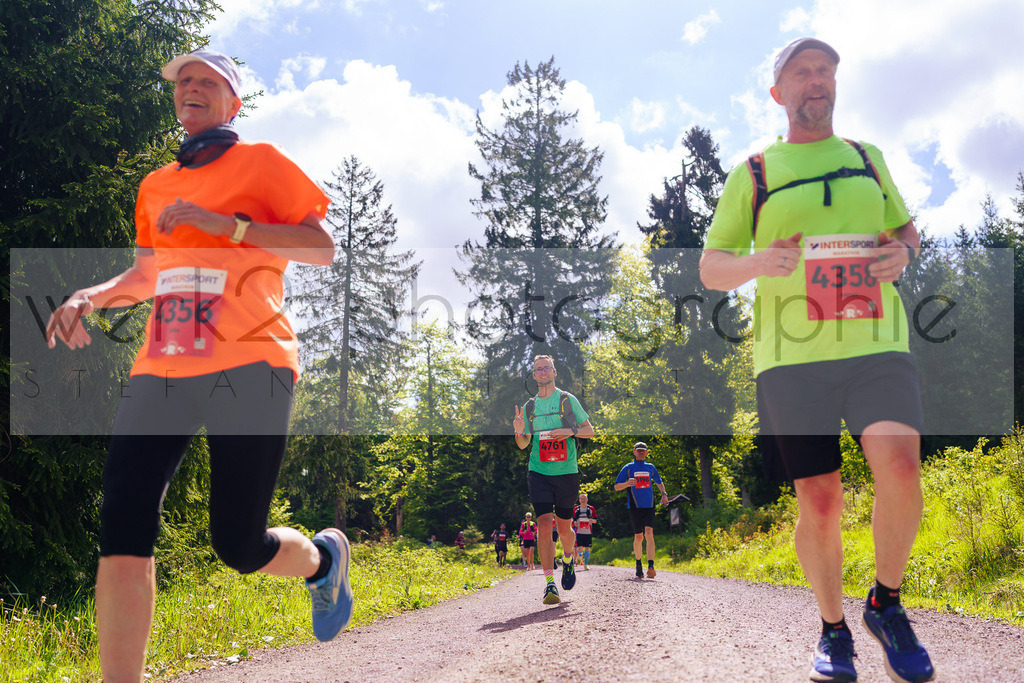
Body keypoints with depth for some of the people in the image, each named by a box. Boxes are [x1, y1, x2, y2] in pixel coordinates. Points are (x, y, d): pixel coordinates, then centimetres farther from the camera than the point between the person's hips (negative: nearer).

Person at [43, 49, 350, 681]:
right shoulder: (156, 185, 23)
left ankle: (325, 558, 30)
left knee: (238, 545, -4)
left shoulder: (261, 162, 8)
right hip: (161, 369, 5)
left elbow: (322, 248, -1)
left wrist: (227, 224, -10)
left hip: (248, 366, -5)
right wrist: (93, 296, 9)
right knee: (122, 534, -11)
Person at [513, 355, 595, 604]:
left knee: (564, 527, 8)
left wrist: (570, 431, -12)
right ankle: (549, 583, -12)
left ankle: (568, 561, 40)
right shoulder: (529, 406, 11)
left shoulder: (568, 400, 4)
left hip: (566, 472, -1)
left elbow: (590, 430, 6)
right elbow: (523, 445, 16)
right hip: (538, 472, 1)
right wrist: (519, 432, -6)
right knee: (544, 523, -13)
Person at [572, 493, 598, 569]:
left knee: (587, 548, -1)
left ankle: (586, 564, 12)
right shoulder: (576, 509, 9)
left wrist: (592, 520, -14)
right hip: (579, 531, 0)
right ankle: (579, 556, 25)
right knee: (579, 548, -9)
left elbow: (596, 520, 8)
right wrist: (574, 523, -4)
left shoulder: (591, 508, 6)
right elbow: (573, 519, 18)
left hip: (588, 532, 0)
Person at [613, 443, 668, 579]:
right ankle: (639, 564, 26)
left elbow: (659, 482, 30)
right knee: (638, 537, 4)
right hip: (635, 507, -1)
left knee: (649, 534, -16)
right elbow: (617, 487, 4)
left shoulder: (650, 467, 13)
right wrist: (627, 483, -16)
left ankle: (651, 567, -24)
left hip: (649, 506, 1)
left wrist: (664, 494, 12)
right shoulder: (628, 468, 6)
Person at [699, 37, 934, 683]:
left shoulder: (868, 157, 18)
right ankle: (833, 630, 22)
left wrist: (903, 252, 2)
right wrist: (758, 262, -13)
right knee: (820, 502, -1)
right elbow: (710, 269, 9)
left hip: (878, 344, 2)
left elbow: (907, 229, 27)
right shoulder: (752, 174, 9)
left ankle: (887, 605, 6)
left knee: (901, 468, -20)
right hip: (792, 356, -1)